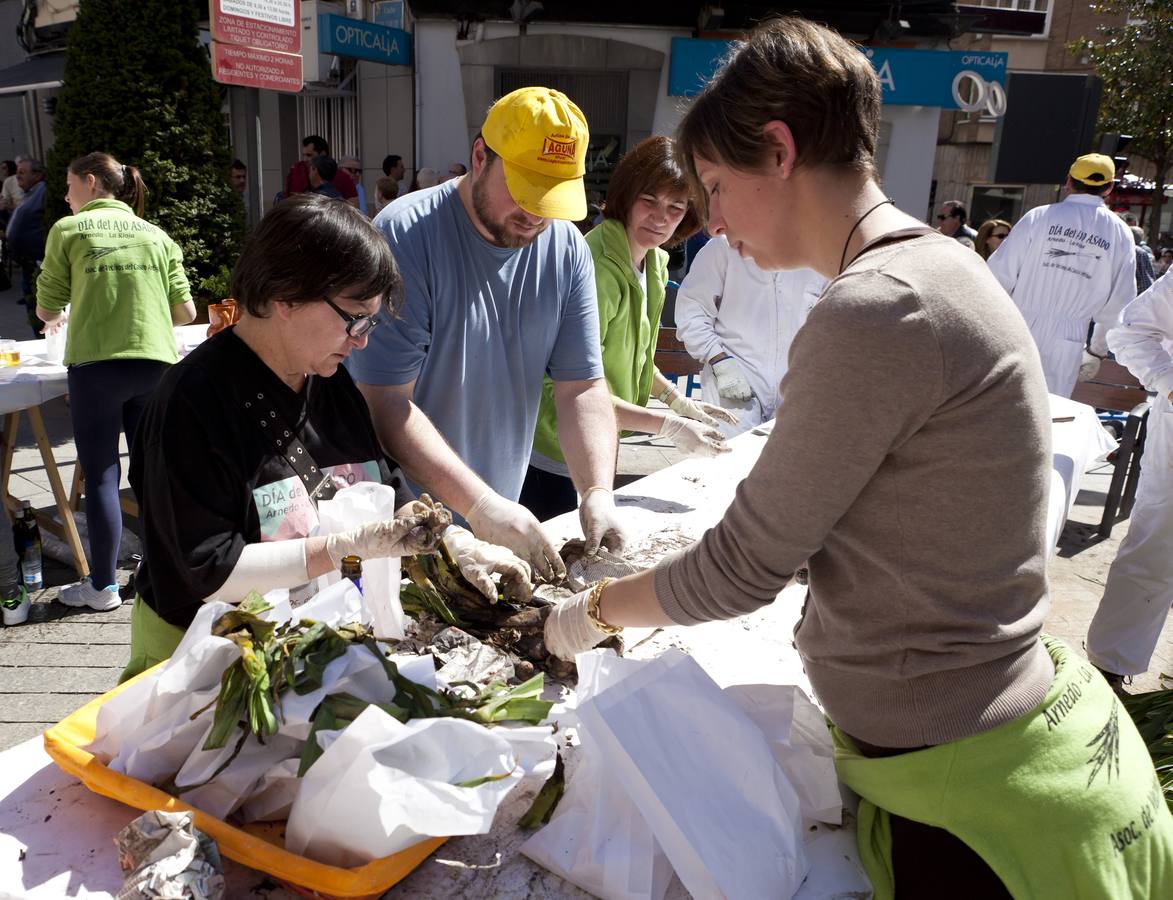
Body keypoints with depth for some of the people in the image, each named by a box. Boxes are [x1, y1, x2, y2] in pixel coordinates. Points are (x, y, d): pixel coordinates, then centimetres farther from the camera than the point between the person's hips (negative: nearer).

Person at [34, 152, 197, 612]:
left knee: (101, 475, 4)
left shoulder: (68, 230, 4)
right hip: (156, 363, 3)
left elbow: (47, 309, 6)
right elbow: (185, 311, 8)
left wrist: (57, 316, 30)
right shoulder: (157, 236, 12)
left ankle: (103, 586, 10)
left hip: (96, 364, -3)